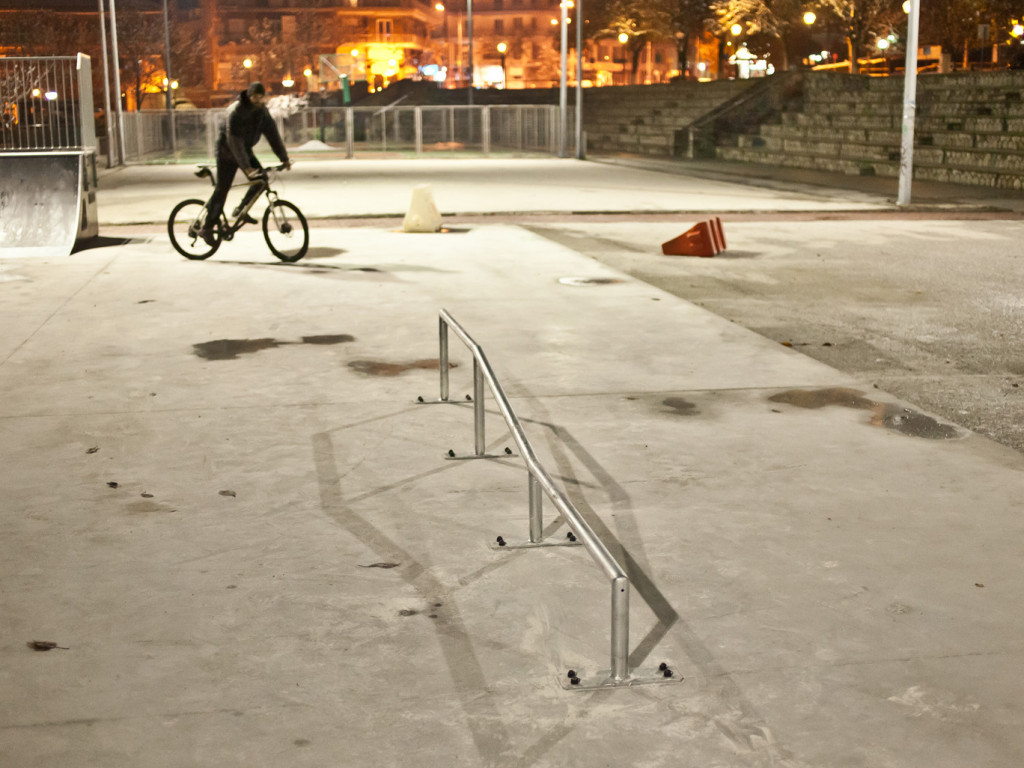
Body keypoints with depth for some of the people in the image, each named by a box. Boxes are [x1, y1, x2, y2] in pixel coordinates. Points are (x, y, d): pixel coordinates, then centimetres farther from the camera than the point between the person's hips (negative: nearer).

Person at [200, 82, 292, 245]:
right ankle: (207, 228, -1)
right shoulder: (236, 111, -26)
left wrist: (284, 158, -8)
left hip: (245, 150, 7)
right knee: (222, 189, -8)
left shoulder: (262, 111, -5)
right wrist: (246, 167, -36)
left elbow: (272, 134, -2)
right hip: (227, 151, -7)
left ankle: (241, 209, 11)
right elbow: (235, 141, -31)